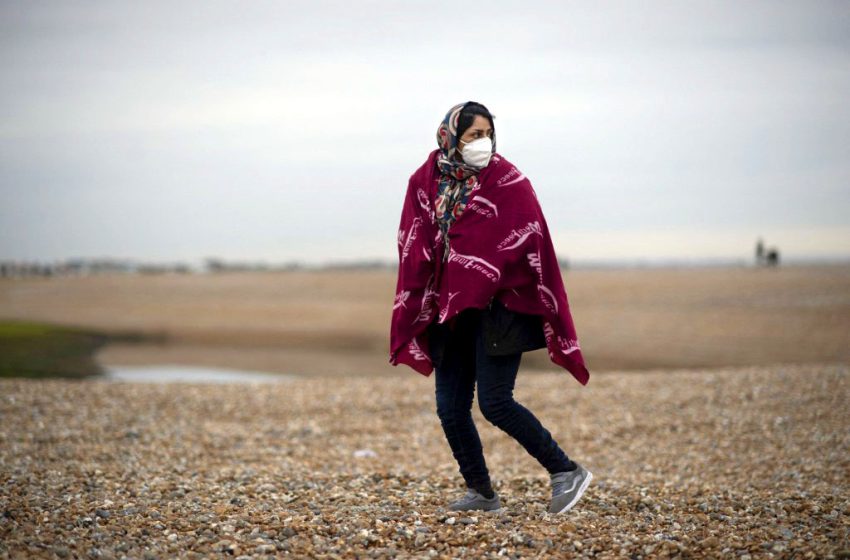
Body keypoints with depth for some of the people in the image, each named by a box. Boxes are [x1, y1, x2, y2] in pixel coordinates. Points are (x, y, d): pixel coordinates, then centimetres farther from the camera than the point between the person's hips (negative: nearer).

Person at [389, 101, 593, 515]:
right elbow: (415, 250, 8)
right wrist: (415, 316, 3)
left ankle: (566, 472, 0)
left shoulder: (508, 181, -7)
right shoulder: (426, 181, 4)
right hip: (450, 311, 5)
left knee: (494, 403, -13)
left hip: (498, 309, -5)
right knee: (450, 408, 3)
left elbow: (532, 248, -7)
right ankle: (481, 493, 18)